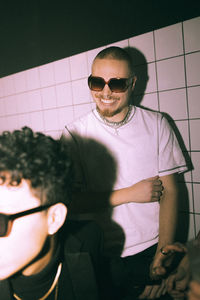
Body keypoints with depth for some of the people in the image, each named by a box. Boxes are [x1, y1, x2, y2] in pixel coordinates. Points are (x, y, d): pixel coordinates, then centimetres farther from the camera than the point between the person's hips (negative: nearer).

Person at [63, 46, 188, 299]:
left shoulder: (156, 124, -4)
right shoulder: (74, 133, -8)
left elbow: (169, 192, -6)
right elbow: (69, 200, -12)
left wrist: (162, 258, -12)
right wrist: (129, 194, -17)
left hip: (152, 250, 1)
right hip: (103, 258, 0)